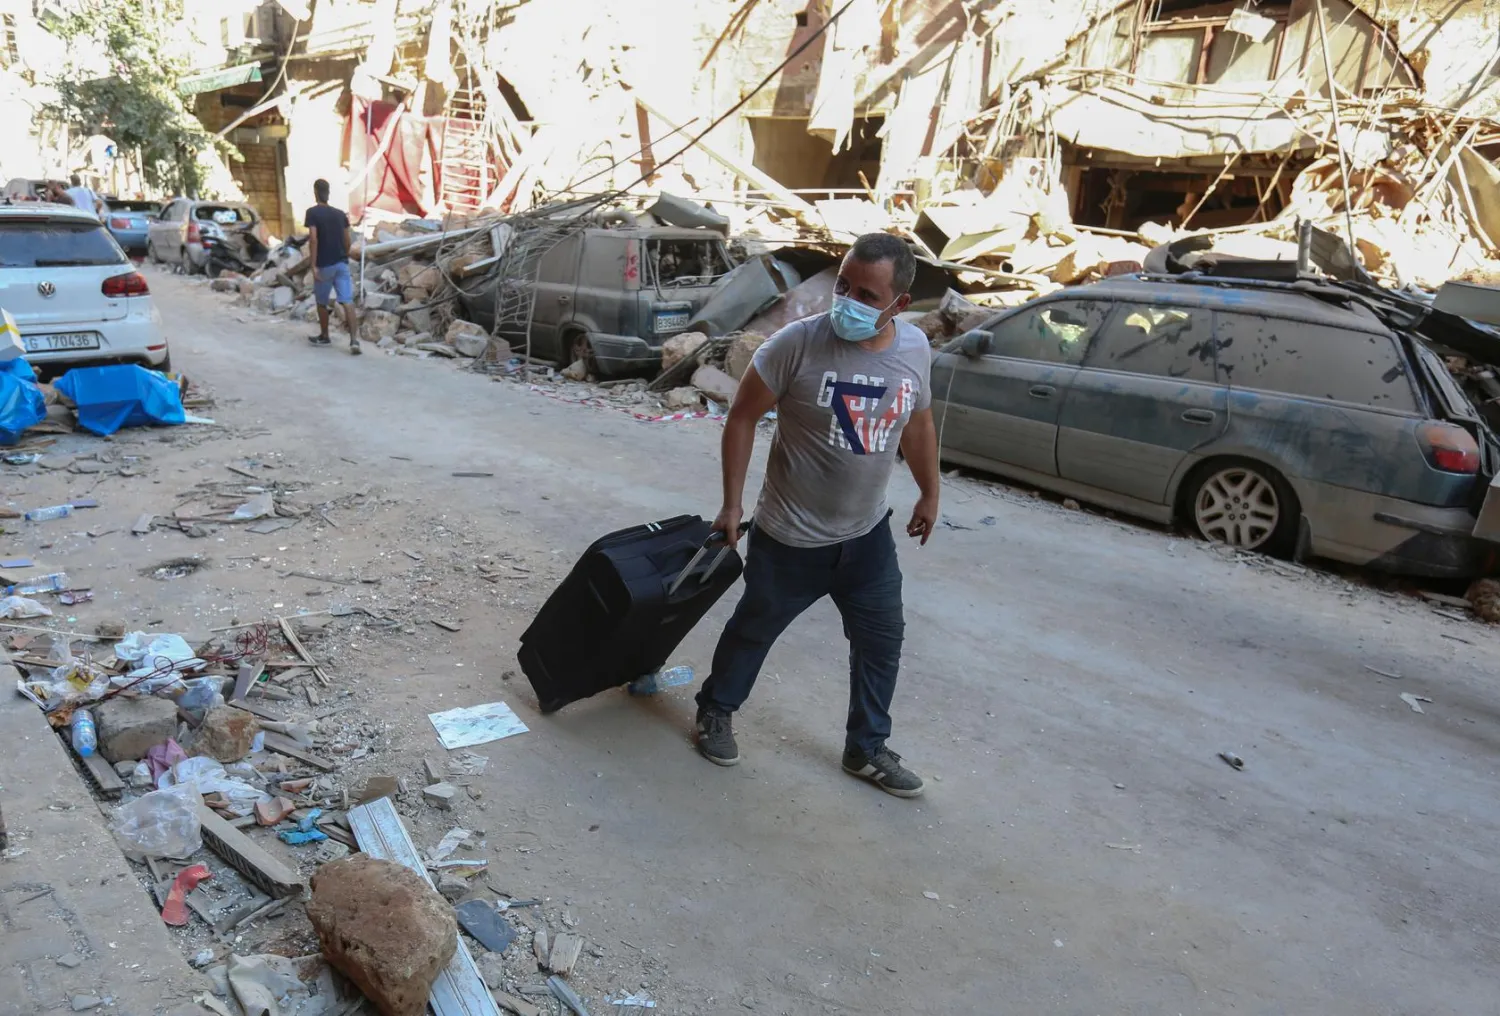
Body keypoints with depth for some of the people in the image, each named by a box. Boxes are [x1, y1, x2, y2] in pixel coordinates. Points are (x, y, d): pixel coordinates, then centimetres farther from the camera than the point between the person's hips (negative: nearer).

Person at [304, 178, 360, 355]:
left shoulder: (312, 212, -5)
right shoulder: (340, 213, 8)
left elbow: (313, 239, -15)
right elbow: (348, 240, 8)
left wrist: (313, 265, -14)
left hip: (324, 265, -3)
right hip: (342, 264, 3)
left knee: (322, 302, 16)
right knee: (348, 302, -6)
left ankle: (324, 336, 30)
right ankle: (354, 340, -18)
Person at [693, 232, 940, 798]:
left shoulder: (914, 349, -6)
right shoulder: (799, 343, -22)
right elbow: (743, 417, -13)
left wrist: (929, 493, 17)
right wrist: (732, 504, -12)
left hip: (867, 533, 5)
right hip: (790, 536, -4)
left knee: (881, 640, 12)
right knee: (755, 629, 15)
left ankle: (867, 749, 31)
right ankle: (715, 711, 40)